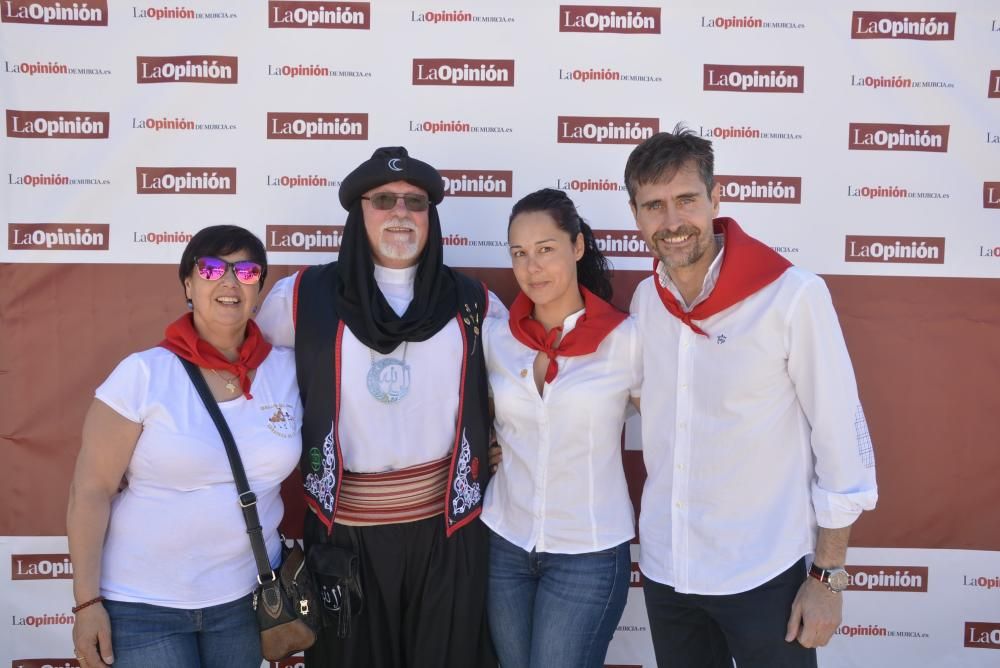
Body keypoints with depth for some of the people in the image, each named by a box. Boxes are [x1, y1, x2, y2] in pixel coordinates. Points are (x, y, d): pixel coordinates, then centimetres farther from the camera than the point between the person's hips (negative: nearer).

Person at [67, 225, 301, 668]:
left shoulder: (287, 369, -3)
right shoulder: (143, 374, -12)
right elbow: (91, 491, -10)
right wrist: (87, 602, -10)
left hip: (245, 598, 3)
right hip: (142, 606, -3)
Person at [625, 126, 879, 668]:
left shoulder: (794, 296, -17)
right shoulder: (644, 299, -1)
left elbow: (842, 440, -11)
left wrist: (829, 576, -8)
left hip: (762, 576, -4)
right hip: (662, 568, 5)